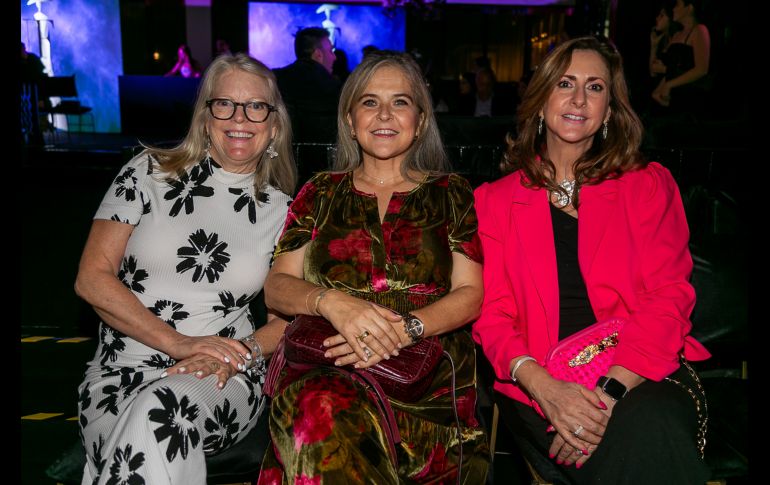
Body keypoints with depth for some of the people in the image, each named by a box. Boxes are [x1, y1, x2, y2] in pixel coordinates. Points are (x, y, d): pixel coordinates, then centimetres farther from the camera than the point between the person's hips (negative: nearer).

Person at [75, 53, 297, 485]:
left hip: (223, 379, 1)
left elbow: (287, 316, 11)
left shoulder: (282, 211, 8)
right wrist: (177, 342, -13)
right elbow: (92, 278, -2)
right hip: (122, 368, 0)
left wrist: (241, 351, -12)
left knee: (157, 413, -34)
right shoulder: (149, 173, 4)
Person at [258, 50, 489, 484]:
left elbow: (470, 294, 6)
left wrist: (404, 327, -14)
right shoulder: (321, 193, 18)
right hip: (322, 365, 1)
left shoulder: (452, 194, 15)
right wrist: (331, 301, -13)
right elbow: (276, 287, 10)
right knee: (319, 414, -37)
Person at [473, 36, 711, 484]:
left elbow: (668, 298, 2)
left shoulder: (650, 185, 13)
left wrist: (611, 390, -16)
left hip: (642, 378, 1)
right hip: (539, 387, 0)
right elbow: (492, 315, 5)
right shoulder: (494, 199, 13)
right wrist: (545, 387, -16)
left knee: (649, 427, -34)